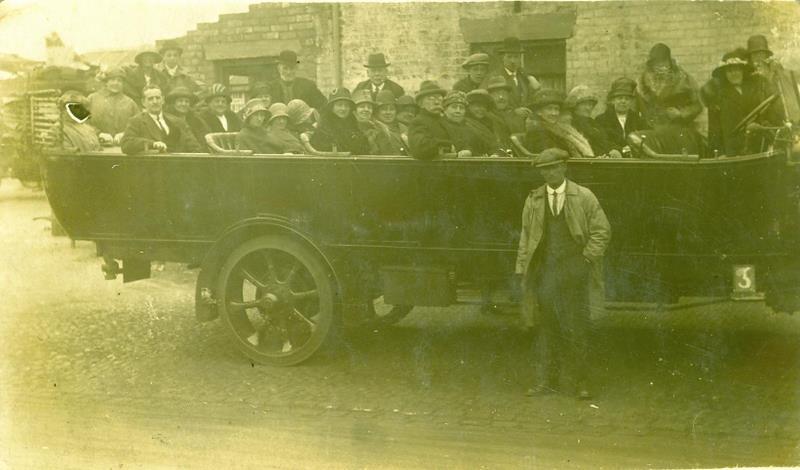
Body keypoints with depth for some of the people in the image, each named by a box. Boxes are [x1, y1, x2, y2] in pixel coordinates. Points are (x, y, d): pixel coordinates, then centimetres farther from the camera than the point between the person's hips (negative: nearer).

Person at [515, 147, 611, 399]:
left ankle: (580, 381, 7)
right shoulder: (533, 200, 10)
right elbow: (526, 235, 11)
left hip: (575, 271, -2)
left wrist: (587, 257, -4)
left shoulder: (584, 197, 3)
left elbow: (602, 230, 5)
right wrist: (522, 269, 6)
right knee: (545, 327, 2)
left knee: (577, 328, -2)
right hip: (545, 270, 2)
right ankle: (546, 379, 10)